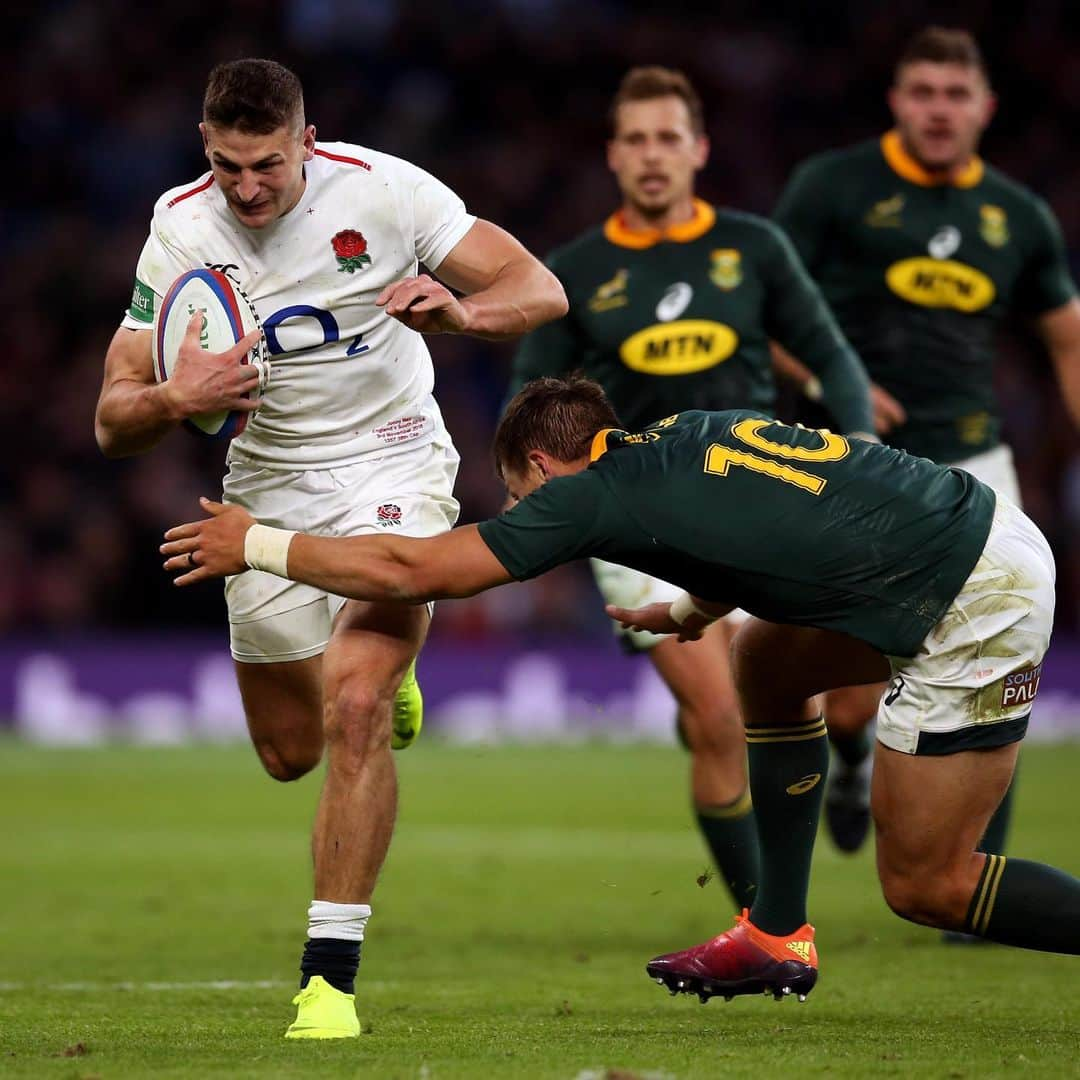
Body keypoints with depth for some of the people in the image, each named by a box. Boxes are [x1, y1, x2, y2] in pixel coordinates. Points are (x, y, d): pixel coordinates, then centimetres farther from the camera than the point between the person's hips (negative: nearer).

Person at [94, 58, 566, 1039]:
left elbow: (541, 292, -13)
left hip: (391, 464, -4)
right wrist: (174, 399, -34)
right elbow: (113, 422, -10)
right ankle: (383, 671, 50)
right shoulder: (180, 230, -12)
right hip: (268, 487, 4)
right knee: (290, 752, 14)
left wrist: (460, 313, -35)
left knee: (354, 710, -23)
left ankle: (332, 974, -17)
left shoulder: (382, 189, -18)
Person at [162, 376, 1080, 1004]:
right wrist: (694, 611, 46)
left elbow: (407, 572, -2)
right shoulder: (678, 439, 16)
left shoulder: (592, 494, -6)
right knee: (767, 661, 23)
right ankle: (778, 936, 26)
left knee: (925, 884, 0)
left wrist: (256, 543, 7)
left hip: (978, 602, -9)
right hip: (983, 518, 9)